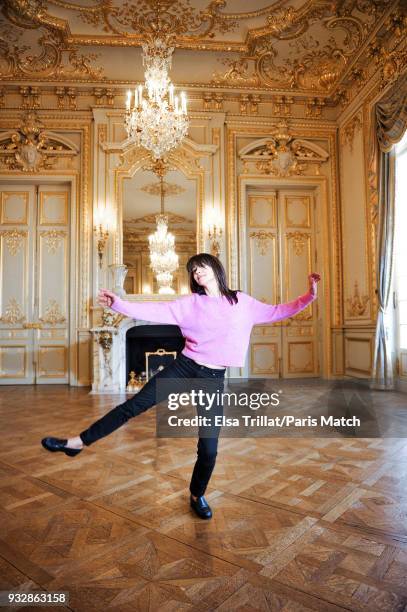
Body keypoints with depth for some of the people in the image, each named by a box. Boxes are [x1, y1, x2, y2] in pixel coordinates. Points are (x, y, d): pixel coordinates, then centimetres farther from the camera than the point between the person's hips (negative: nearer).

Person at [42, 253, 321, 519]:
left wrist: (309, 296, 2)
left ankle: (197, 495, 32)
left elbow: (277, 312, 10)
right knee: (133, 405, -2)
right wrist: (119, 304, -17)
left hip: (214, 379, 0)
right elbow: (156, 311, -7)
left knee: (209, 448, 4)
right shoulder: (191, 303, 2)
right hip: (184, 367, 0)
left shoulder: (242, 302, 5)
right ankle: (79, 442, 13)